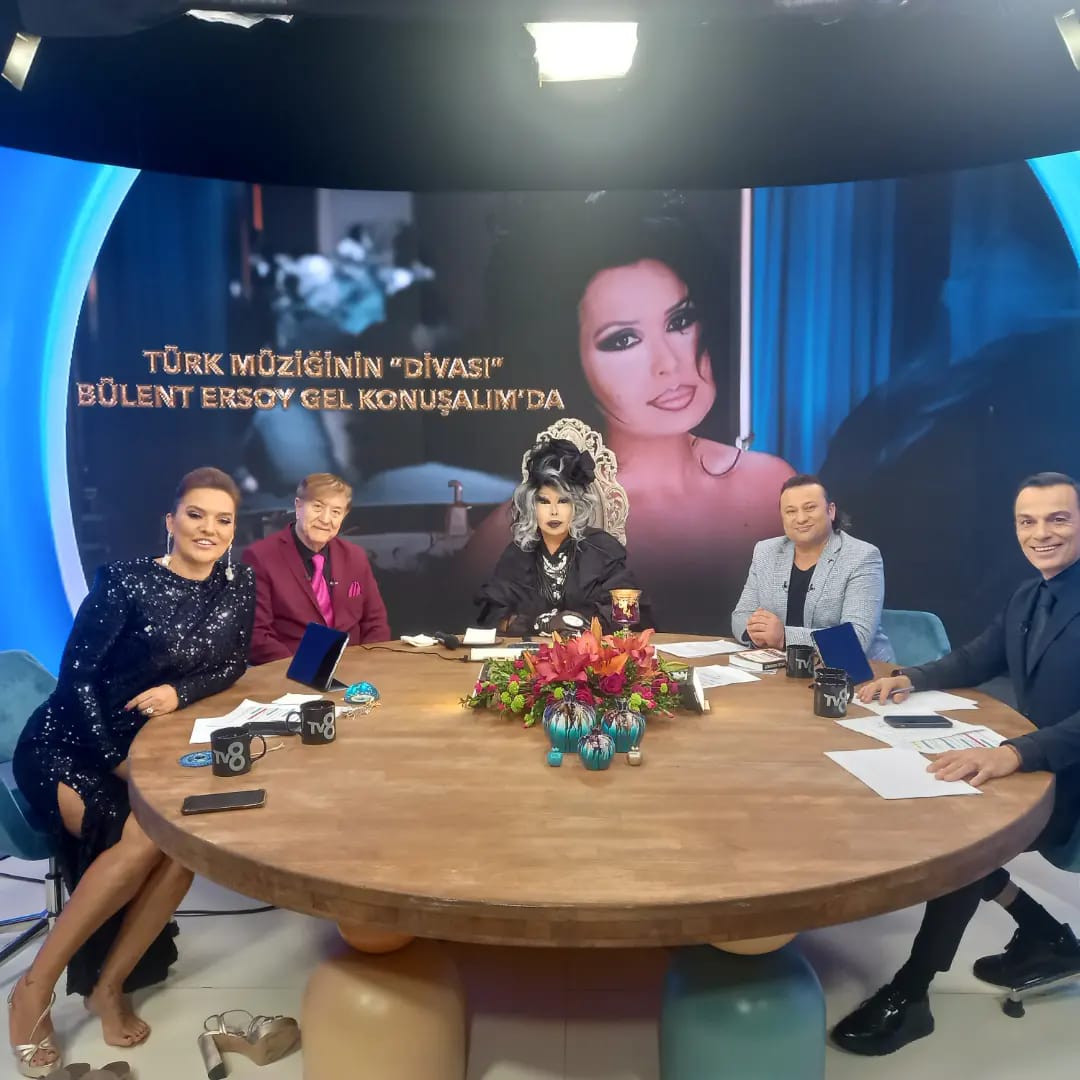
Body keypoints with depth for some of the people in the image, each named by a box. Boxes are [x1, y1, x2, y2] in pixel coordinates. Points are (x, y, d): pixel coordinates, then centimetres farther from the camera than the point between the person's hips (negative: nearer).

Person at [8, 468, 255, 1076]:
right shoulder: (124, 582, -15)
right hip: (70, 745, -4)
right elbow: (77, 675, -15)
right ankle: (36, 987, -11)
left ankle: (109, 986, -8)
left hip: (155, 747, 5)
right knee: (145, 837, -28)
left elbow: (232, 665, 4)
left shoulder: (238, 586, 0)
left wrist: (180, 691, -16)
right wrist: (118, 761, -20)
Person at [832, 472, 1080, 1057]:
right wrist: (909, 678, -1)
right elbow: (977, 658, 18)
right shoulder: (1026, 597, 7)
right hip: (1032, 763, 9)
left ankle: (909, 994, -10)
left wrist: (1014, 753, -47)